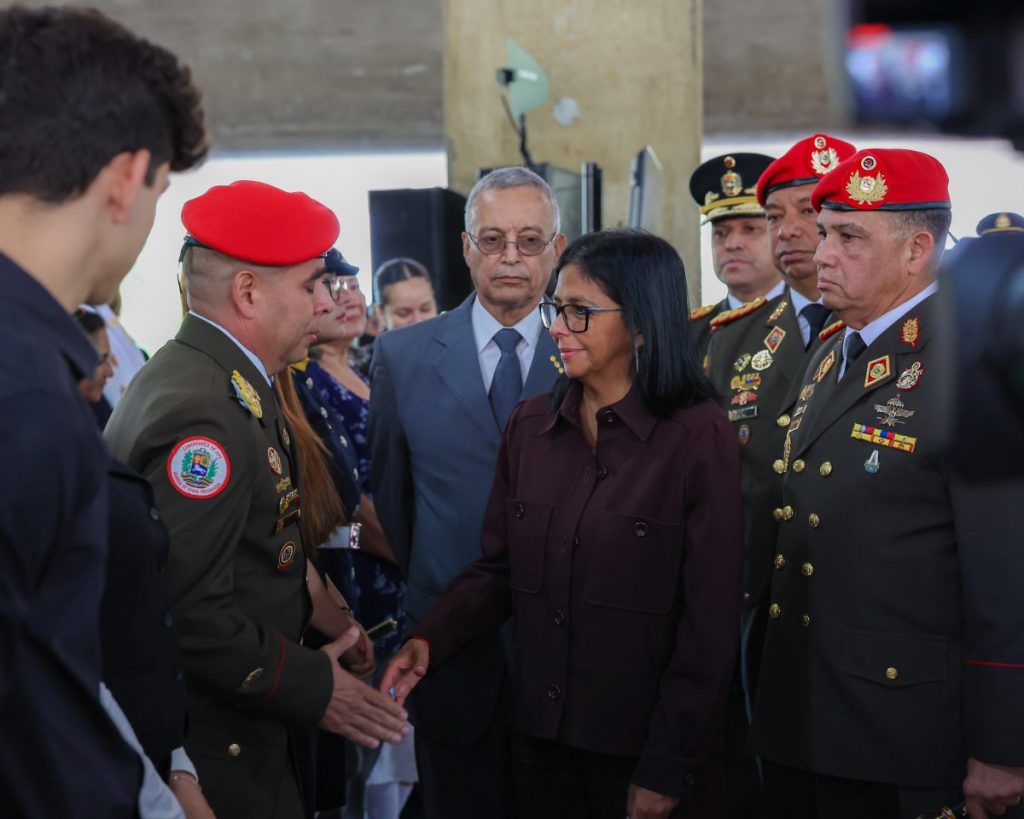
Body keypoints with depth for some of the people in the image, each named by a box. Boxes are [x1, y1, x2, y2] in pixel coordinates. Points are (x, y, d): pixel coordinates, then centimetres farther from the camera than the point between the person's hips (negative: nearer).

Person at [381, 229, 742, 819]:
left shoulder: (698, 437, -12)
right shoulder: (529, 428, 4)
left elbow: (709, 620, -12)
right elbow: (499, 569, 7)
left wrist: (665, 770, -12)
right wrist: (430, 642, -10)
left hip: (644, 748, -4)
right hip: (542, 737, 5)